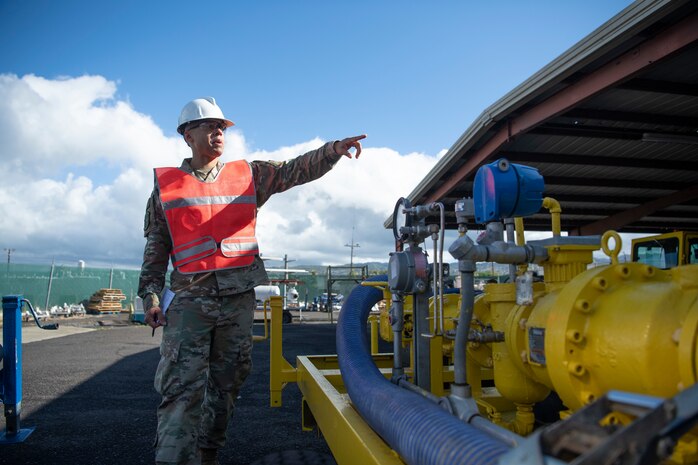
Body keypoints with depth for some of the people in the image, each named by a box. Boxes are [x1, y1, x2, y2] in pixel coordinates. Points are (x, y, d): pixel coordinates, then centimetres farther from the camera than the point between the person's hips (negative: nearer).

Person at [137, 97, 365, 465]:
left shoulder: (248, 175, 9)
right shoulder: (166, 185, 7)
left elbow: (294, 170, -1)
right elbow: (155, 248, 9)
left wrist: (334, 149, -16)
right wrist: (150, 294, 1)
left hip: (238, 298, 2)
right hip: (189, 299, -2)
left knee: (226, 385, 11)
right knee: (181, 387, -10)